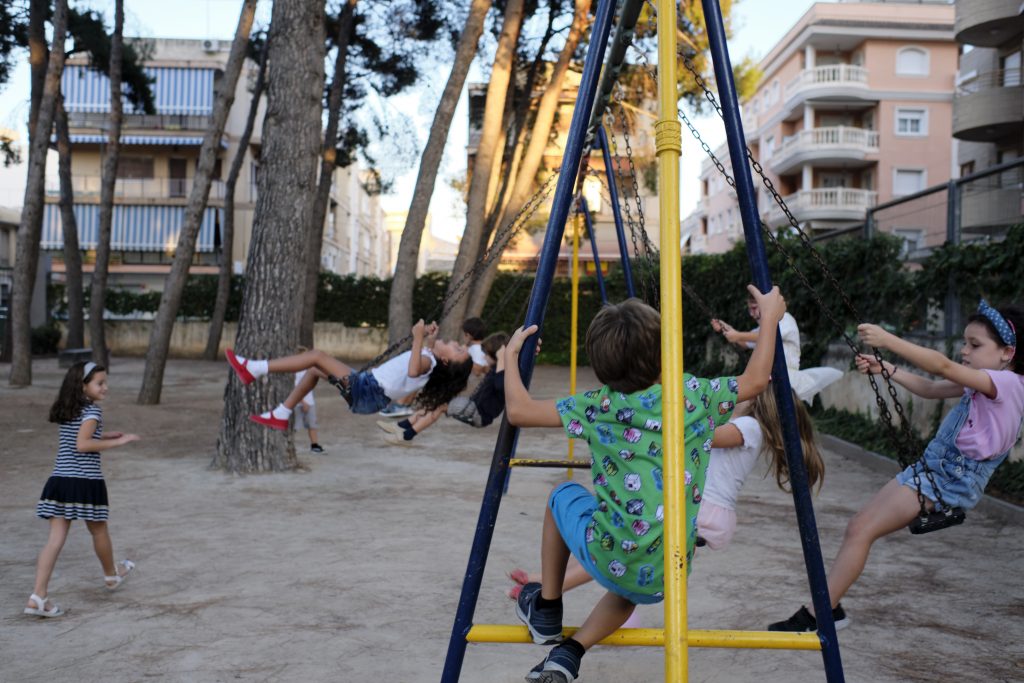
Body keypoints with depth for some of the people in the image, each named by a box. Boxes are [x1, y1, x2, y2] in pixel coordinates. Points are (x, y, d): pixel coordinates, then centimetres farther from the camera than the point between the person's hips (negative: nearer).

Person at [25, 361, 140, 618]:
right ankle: (112, 575, 40)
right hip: (85, 482, -6)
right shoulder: (92, 410, -10)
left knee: (55, 538, 1)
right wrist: (117, 442, -17)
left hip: (59, 481, 6)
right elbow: (82, 444, -21)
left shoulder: (65, 411, 14)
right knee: (99, 531, 17)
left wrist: (105, 435, 27)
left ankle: (38, 596, -8)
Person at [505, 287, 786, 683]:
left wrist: (511, 356, 12)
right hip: (667, 578, 2)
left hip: (606, 558, -2)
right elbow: (755, 381, 15)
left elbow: (518, 411, -3)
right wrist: (770, 317, 25)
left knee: (563, 497, 29)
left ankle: (545, 610, 31)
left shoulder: (599, 406, -4)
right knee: (631, 588, 39)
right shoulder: (694, 395, 1)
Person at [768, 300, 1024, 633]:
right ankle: (827, 609, 8)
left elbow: (942, 367, -25)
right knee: (858, 527, 3)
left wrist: (887, 340, -29)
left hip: (951, 481, -9)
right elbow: (930, 389, 18)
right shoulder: (978, 384, 14)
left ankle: (815, 616, -9)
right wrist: (887, 369, 3)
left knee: (861, 531, -14)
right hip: (928, 468, 10)